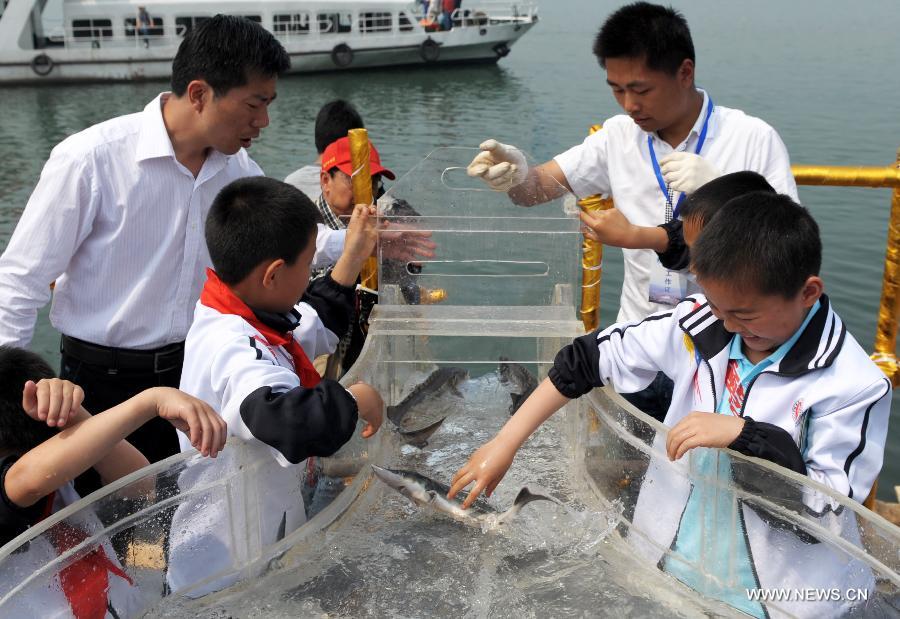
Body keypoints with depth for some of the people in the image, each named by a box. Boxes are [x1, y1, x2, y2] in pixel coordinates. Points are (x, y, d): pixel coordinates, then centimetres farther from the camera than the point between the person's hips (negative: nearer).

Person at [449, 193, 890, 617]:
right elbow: (593, 357, -5)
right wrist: (505, 443, -8)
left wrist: (743, 436, -31)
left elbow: (827, 512, -18)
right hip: (667, 560, 2)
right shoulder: (699, 322, -11)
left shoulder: (853, 387, -20)